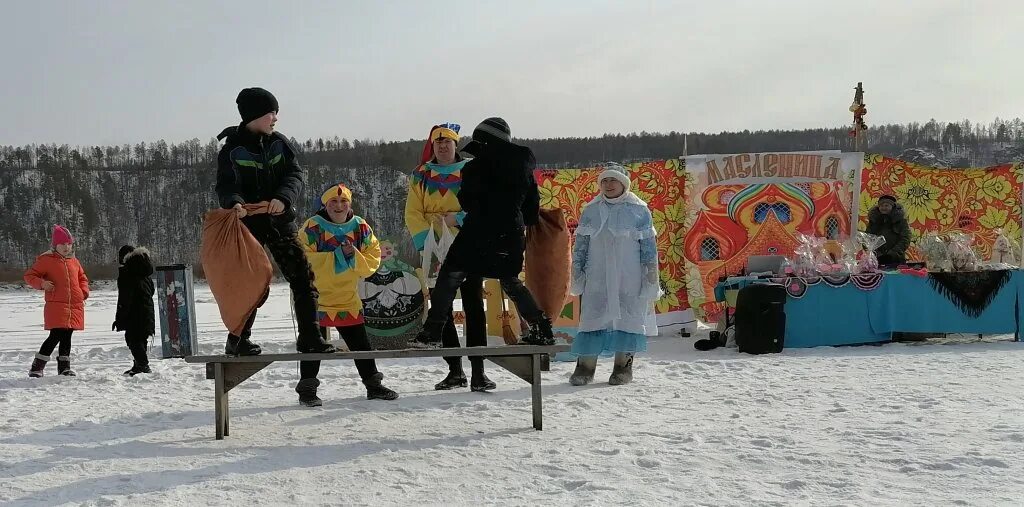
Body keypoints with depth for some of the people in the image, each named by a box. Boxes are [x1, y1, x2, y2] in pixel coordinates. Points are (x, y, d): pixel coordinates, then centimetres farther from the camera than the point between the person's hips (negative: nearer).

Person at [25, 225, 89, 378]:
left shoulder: (74, 261, 14)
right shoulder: (46, 260, -1)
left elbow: (82, 278, 28)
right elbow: (29, 275, 2)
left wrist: (84, 292, 11)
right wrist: (41, 283, -16)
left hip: (75, 306, 5)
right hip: (56, 306, -5)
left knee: (66, 337, 12)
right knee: (56, 336, -14)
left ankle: (64, 367, 22)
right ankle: (36, 368, -6)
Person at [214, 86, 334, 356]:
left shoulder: (279, 142, 5)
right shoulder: (233, 149, -6)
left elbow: (295, 175, -1)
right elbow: (225, 185, -12)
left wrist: (283, 197, -21)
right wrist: (234, 203, -34)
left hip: (280, 220, 4)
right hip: (248, 222, -4)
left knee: (303, 277, 1)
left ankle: (309, 337, 8)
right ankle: (238, 340, 7)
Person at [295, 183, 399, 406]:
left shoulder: (361, 228, 1)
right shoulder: (312, 228, -13)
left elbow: (373, 259, 0)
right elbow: (304, 260, -23)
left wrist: (354, 257, -20)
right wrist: (338, 256, -26)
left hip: (348, 298, 5)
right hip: (316, 296, -5)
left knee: (360, 344, 13)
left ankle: (373, 384, 24)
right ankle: (307, 389, 6)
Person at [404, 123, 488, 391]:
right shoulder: (421, 176, 9)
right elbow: (413, 213, 3)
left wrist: (459, 218, -17)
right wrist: (425, 240, -11)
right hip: (435, 251, 2)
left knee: (473, 306, -3)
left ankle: (478, 369, -1)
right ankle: (455, 370, 11)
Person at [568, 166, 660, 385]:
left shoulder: (639, 210, 1)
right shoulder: (591, 210, 8)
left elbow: (649, 247, 2)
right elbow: (580, 245, 13)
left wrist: (651, 279, 0)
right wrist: (577, 275, 9)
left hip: (629, 279, -2)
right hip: (597, 279, 2)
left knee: (628, 318, 0)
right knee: (591, 317, -3)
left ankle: (624, 365, 10)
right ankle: (586, 365, 1)